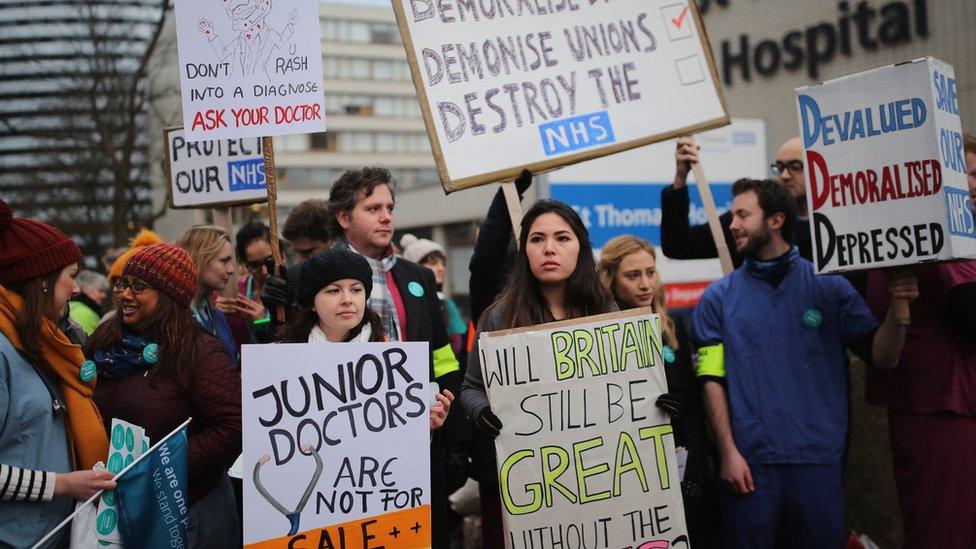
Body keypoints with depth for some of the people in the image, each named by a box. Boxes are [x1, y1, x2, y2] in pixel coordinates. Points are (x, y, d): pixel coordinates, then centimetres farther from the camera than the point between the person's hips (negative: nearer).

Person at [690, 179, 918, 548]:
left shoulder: (828, 286, 3)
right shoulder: (719, 297, 4)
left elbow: (882, 358, 1)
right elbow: (713, 380, 0)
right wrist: (729, 453, -8)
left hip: (818, 458, 0)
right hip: (748, 461, 0)